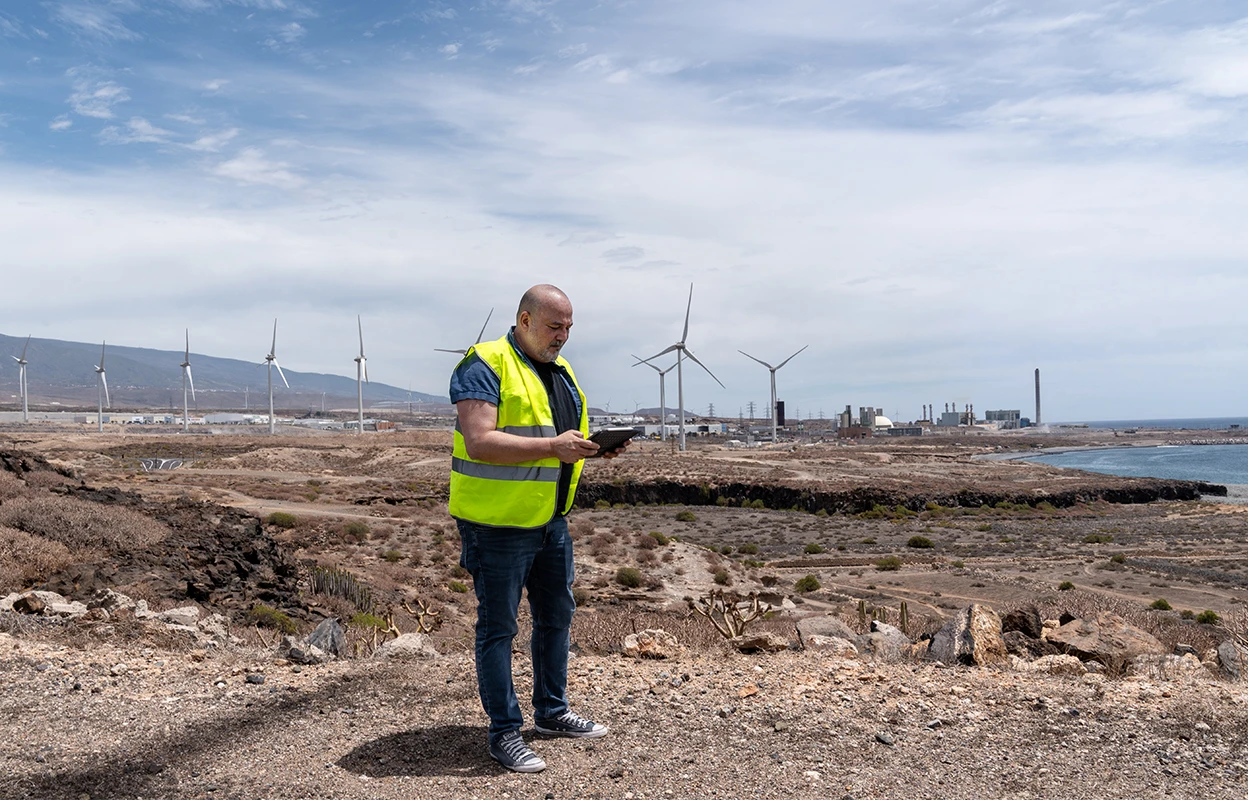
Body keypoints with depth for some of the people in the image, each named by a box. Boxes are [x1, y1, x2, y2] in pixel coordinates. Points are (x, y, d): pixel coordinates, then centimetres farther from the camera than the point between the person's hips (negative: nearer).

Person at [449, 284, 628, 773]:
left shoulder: (560, 371, 13)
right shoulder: (486, 367, -15)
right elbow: (478, 442, -25)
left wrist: (597, 445, -1)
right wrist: (553, 447, -30)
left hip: (551, 521, 9)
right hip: (497, 524, -9)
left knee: (556, 615, 18)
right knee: (498, 627, 3)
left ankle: (552, 711, 35)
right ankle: (504, 733, 14)